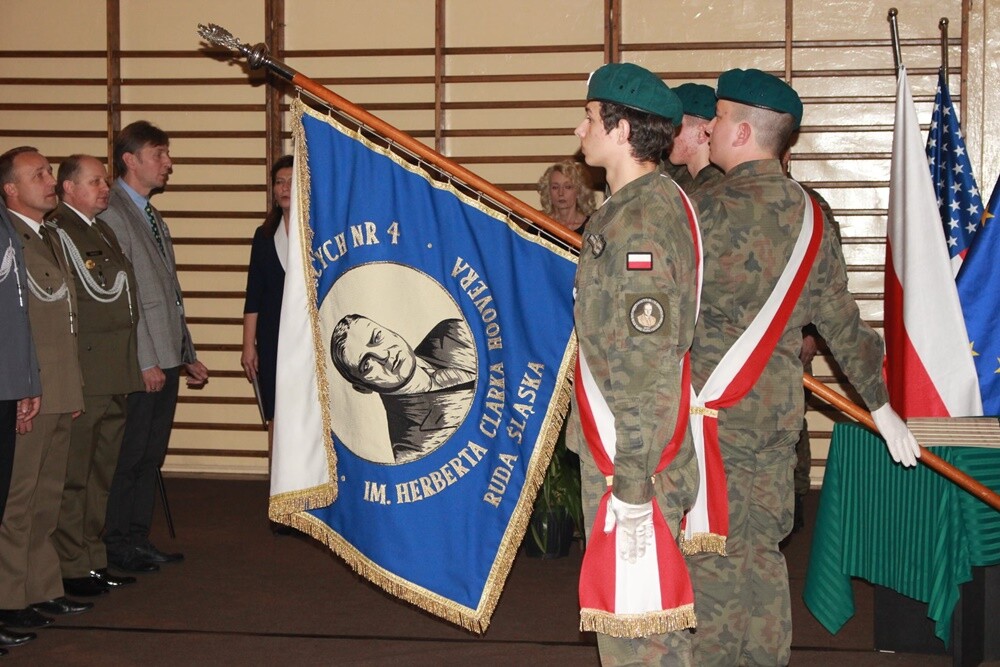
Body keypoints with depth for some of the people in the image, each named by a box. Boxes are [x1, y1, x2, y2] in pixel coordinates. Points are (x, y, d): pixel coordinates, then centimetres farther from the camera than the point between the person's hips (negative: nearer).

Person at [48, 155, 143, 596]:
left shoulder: (102, 230, 19)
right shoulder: (59, 232, -11)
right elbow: (97, 291, -17)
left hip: (113, 375, 9)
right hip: (82, 373, -9)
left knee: (102, 472, 14)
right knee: (73, 474, -2)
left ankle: (93, 560, 23)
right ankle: (72, 567, 6)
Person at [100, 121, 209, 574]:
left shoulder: (152, 217, 18)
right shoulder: (112, 214, -11)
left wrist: (188, 356, 18)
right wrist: (144, 362, -17)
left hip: (166, 359, 9)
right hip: (139, 365, -9)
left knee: (151, 455, 13)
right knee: (128, 456, -1)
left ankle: (138, 538, 21)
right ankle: (117, 544, 9)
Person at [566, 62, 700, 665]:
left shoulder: (638, 219, -18)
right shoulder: (661, 201, 14)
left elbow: (646, 362, -23)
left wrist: (633, 481, -22)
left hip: (632, 458, -10)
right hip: (620, 453, 10)